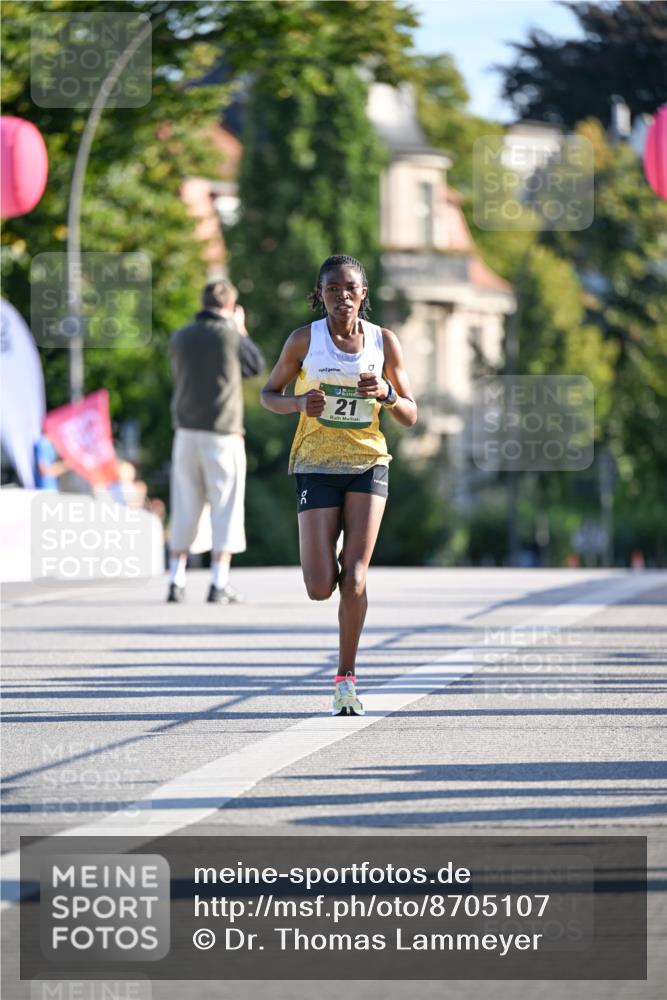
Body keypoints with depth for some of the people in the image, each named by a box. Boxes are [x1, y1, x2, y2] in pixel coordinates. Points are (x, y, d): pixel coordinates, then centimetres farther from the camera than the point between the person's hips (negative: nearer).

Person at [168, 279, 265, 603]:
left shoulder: (180, 338, 5)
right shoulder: (229, 335, -8)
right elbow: (257, 365, 7)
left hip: (186, 432, 4)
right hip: (222, 432, -4)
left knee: (184, 510, 9)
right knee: (225, 509, 2)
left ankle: (176, 582, 7)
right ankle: (219, 584, -2)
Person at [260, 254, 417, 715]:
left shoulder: (384, 342, 1)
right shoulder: (304, 340, -3)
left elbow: (410, 416, 6)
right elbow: (269, 394, 8)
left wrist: (386, 393, -16)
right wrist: (299, 402, -14)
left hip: (368, 464, 1)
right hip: (316, 466, -1)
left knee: (354, 577, -13)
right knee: (321, 589, -8)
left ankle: (347, 675, 0)